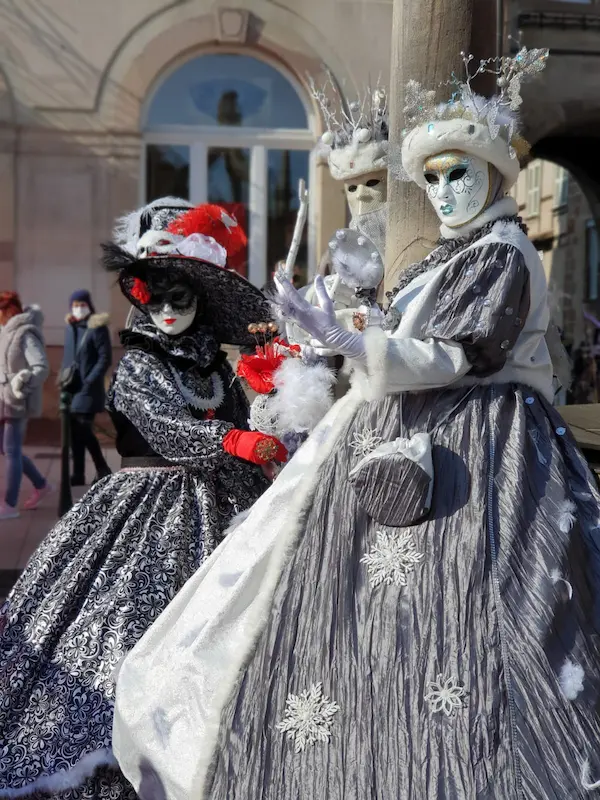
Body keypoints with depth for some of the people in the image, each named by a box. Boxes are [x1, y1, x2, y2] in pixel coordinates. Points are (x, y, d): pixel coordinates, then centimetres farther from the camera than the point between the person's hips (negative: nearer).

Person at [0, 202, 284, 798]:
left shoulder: (215, 363, 13)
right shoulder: (136, 364, -2)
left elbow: (239, 429, 17)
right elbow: (169, 429, -16)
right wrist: (242, 442, -28)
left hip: (217, 504, 5)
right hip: (149, 504, -5)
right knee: (143, 614, -10)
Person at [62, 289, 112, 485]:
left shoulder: (97, 327, -9)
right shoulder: (71, 327, 11)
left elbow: (106, 359, -12)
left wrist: (89, 381, -16)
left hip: (88, 389, -7)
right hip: (72, 388, 7)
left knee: (84, 430, -7)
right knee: (75, 431, 8)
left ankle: (103, 470, 8)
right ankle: (78, 474, 15)